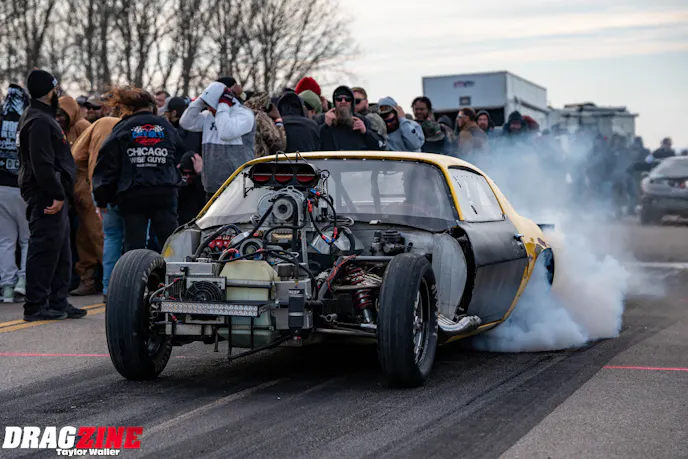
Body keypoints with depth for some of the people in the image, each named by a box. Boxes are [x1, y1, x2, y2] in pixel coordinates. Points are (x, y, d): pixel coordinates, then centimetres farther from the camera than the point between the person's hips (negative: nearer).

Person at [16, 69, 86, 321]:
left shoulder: (42, 118, 19)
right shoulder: (39, 121, -14)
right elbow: (42, 163, -23)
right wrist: (56, 195, -23)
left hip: (52, 195, 11)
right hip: (46, 196, -11)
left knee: (60, 252, 14)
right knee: (45, 249, -7)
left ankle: (58, 303, 20)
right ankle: (36, 306, -3)